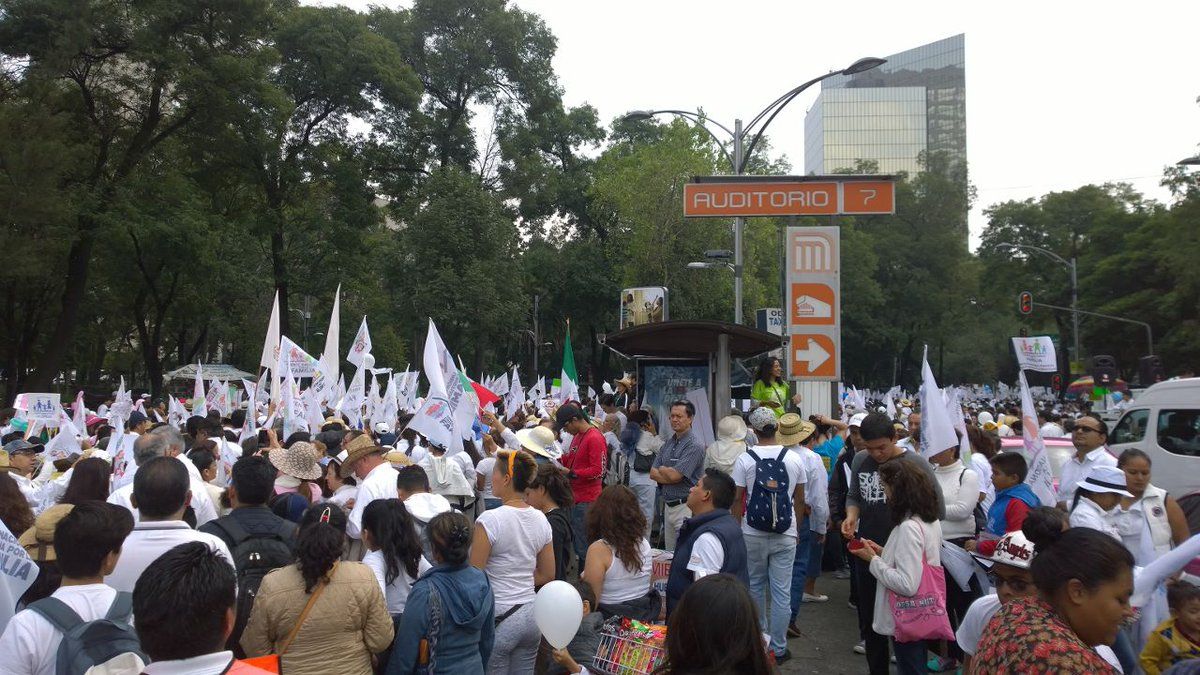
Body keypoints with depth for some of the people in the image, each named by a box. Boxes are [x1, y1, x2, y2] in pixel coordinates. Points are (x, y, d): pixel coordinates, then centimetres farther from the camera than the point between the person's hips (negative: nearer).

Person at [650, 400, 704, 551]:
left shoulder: (694, 445, -13)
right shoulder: (668, 443, 12)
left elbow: (674, 475, -19)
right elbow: (653, 474, 7)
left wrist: (662, 469, 1)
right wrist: (669, 473, -10)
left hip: (685, 506, -8)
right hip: (668, 505, 8)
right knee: (669, 553, 13)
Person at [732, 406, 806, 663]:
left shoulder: (744, 459, -9)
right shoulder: (794, 459, -3)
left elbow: (737, 500, -6)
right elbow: (800, 500, 5)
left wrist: (736, 531, 5)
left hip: (753, 534, 0)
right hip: (785, 535, 1)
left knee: (755, 587, 16)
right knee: (782, 592, 6)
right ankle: (778, 648, 12)